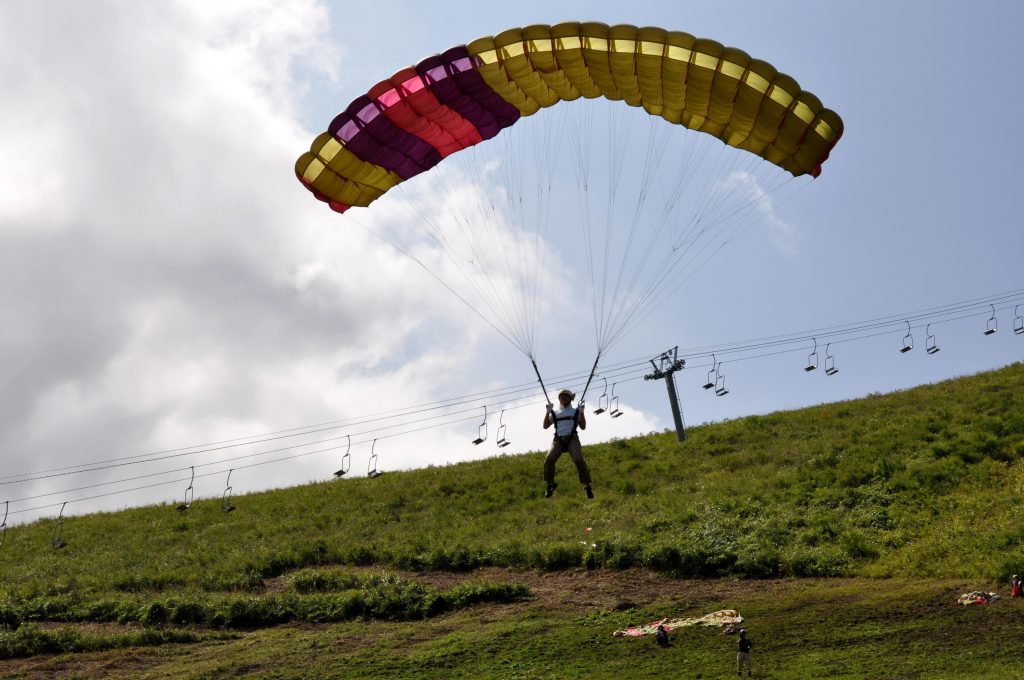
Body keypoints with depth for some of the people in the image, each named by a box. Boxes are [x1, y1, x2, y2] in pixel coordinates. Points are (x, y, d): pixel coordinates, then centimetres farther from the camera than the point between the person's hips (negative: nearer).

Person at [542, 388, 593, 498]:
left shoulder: (576, 412, 21)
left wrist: (582, 412, 4)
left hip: (572, 438, -1)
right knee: (549, 460, -22)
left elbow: (583, 427, 13)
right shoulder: (555, 413, 25)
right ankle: (550, 484, -2)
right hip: (558, 440, 1)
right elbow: (545, 426, 16)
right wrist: (548, 412, 6)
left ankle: (587, 486, -15)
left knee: (579, 460, -25)